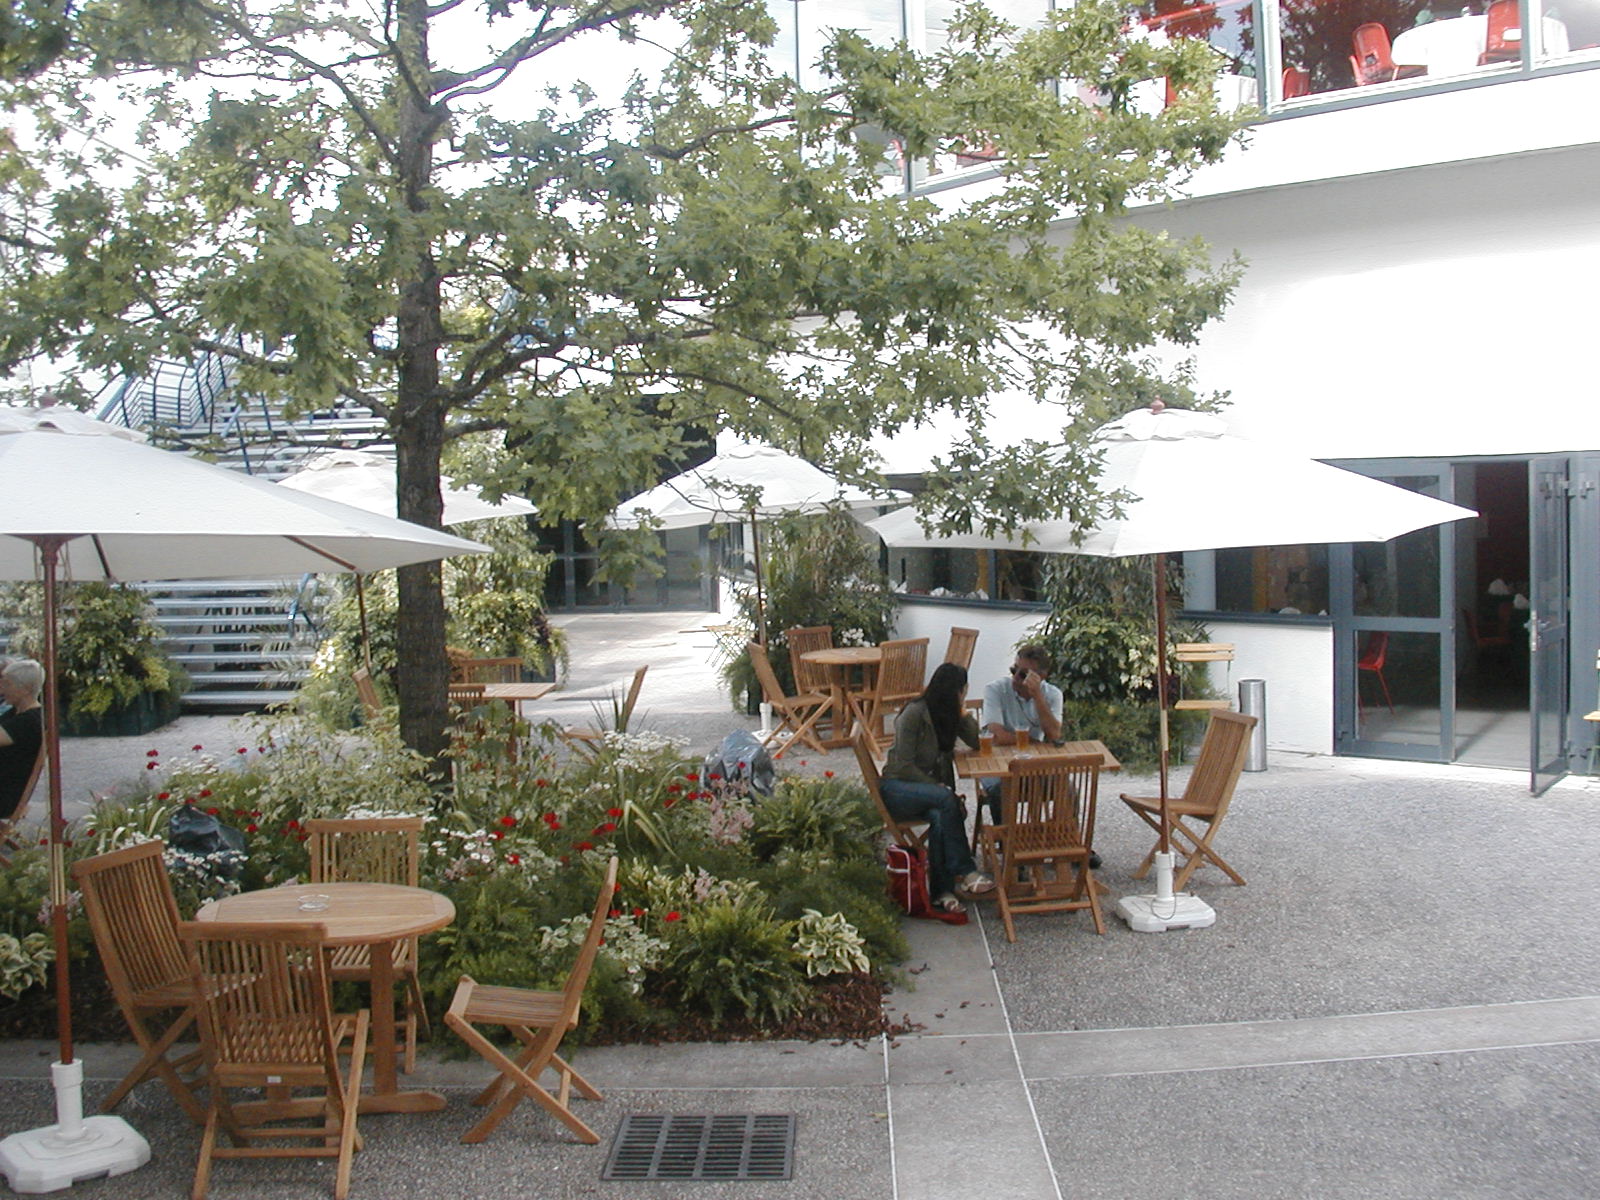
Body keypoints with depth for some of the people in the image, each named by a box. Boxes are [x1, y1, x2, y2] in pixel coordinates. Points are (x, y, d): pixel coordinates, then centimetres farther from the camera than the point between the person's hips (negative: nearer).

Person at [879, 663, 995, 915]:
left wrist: (963, 713, -8)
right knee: (945, 800, -36)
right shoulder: (914, 714, -16)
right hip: (898, 788, -6)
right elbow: (903, 766, -19)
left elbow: (977, 743, -1)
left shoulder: (949, 714, 6)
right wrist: (939, 788, -23)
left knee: (940, 817, -32)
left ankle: (941, 891, -31)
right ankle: (964, 872, -33)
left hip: (930, 786, 6)